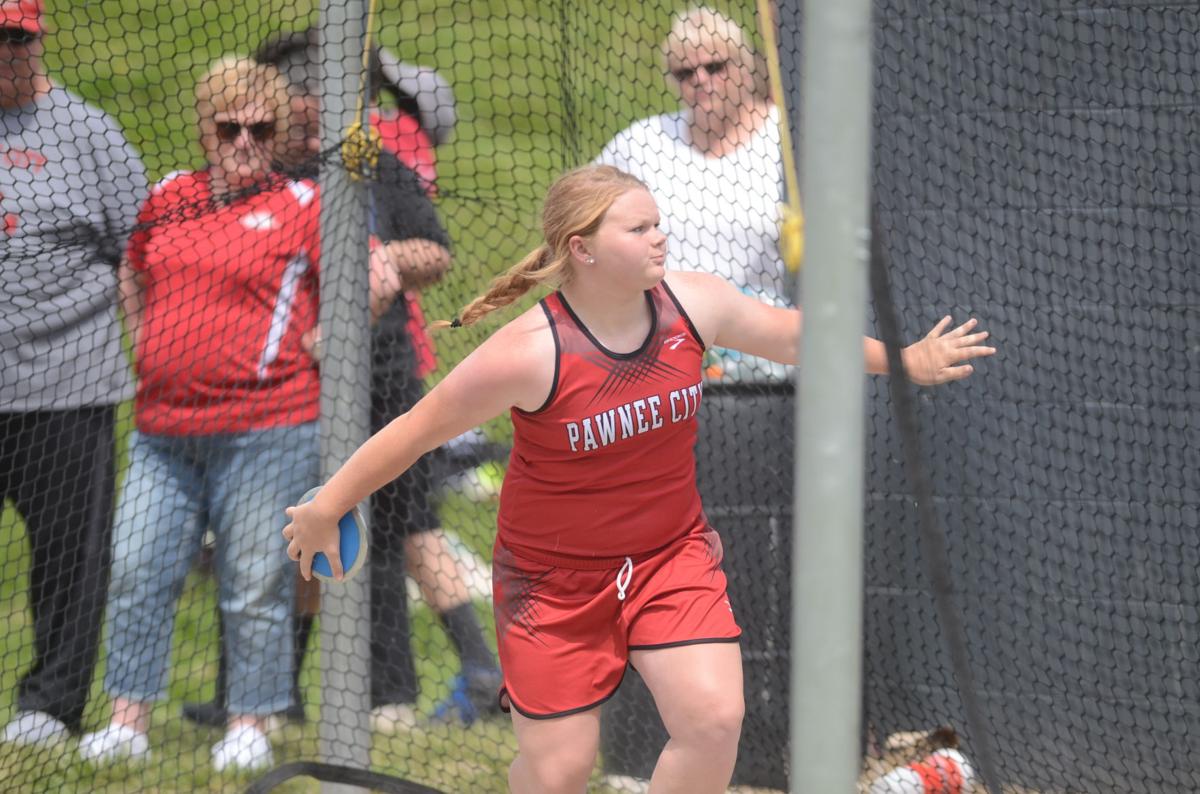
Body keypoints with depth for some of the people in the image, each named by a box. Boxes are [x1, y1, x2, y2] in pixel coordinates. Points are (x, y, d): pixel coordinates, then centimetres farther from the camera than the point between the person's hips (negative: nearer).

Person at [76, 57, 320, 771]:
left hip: (265, 430, -5)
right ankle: (128, 724, 8)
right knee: (138, 572, 2)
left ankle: (250, 726, 8)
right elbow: (133, 275, 28)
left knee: (255, 585, -1)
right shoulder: (168, 198, 12)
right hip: (163, 430, 5)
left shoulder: (302, 206, -2)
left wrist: (315, 352, -4)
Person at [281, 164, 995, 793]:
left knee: (714, 721, -15)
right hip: (555, 579, -4)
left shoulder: (695, 304, -10)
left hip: (672, 553, 4)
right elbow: (420, 428, -14)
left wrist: (904, 359, 20)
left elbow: (789, 333, 9)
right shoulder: (530, 354, -25)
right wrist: (327, 509, -6)